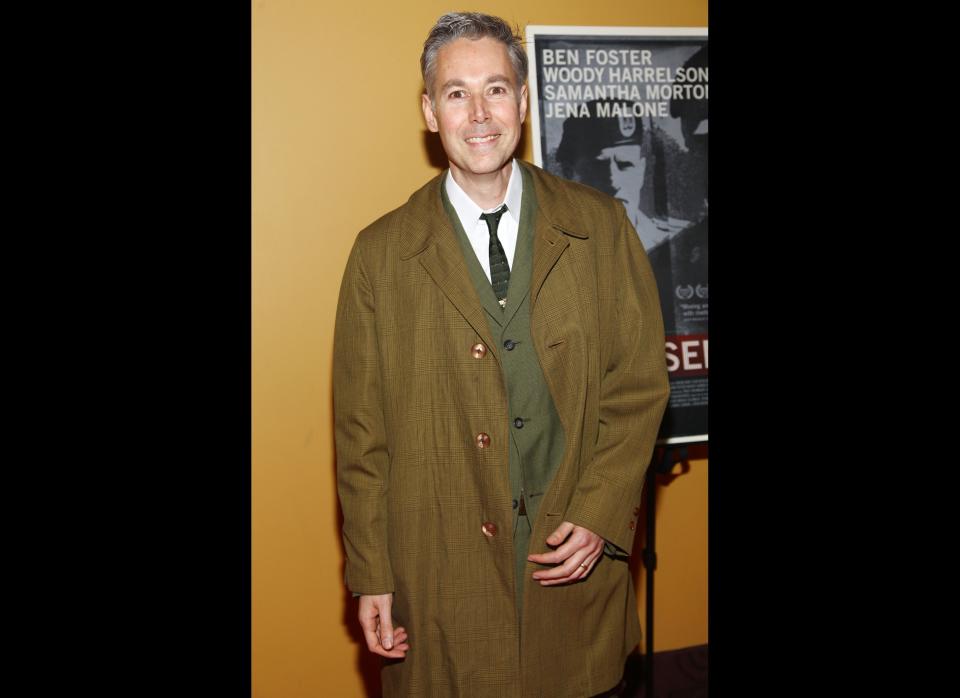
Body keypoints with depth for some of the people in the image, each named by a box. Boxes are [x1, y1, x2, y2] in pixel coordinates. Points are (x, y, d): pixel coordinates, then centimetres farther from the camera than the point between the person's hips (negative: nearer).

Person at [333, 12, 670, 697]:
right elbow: (361, 432, -1)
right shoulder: (381, 254, -2)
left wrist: (601, 514, -8)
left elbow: (641, 380, 1)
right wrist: (371, 577, -2)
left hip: (576, 562, 1)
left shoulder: (601, 226, 0)